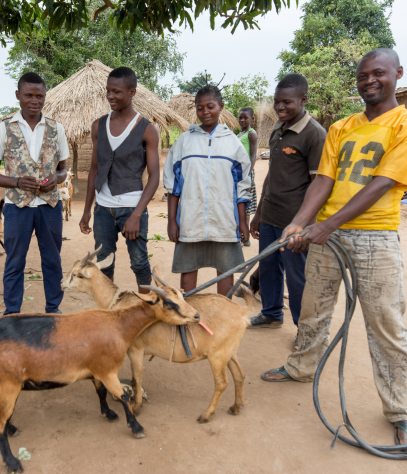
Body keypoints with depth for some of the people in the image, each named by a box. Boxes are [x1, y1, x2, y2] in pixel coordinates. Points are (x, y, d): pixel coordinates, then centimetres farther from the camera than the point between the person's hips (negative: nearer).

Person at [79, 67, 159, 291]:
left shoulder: (146, 130, -5)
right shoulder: (99, 126, 8)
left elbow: (154, 176, -8)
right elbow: (94, 168, 14)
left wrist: (136, 215, -16)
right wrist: (86, 210, 11)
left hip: (132, 207, -4)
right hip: (103, 207, 4)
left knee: (139, 263, 3)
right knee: (103, 263, 9)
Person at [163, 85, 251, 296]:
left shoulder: (233, 142, 5)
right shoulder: (185, 140, 5)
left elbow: (242, 187, 7)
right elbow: (173, 183, 6)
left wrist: (242, 221, 4)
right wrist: (171, 220, 2)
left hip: (224, 220, 0)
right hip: (190, 219, 0)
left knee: (225, 269, 8)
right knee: (187, 269, 7)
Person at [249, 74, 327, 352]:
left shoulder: (315, 134, -13)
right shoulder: (278, 129, 12)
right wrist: (259, 213, 18)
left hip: (294, 222, -7)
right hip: (270, 217, 8)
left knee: (297, 276, 3)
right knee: (268, 268, 17)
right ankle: (272, 315, 37)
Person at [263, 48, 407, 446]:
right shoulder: (340, 129, 11)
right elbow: (324, 180, 3)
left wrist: (327, 225, -21)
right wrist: (298, 224, -14)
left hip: (374, 236, -5)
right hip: (325, 232, 5)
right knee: (313, 310, 17)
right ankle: (303, 367, 40)